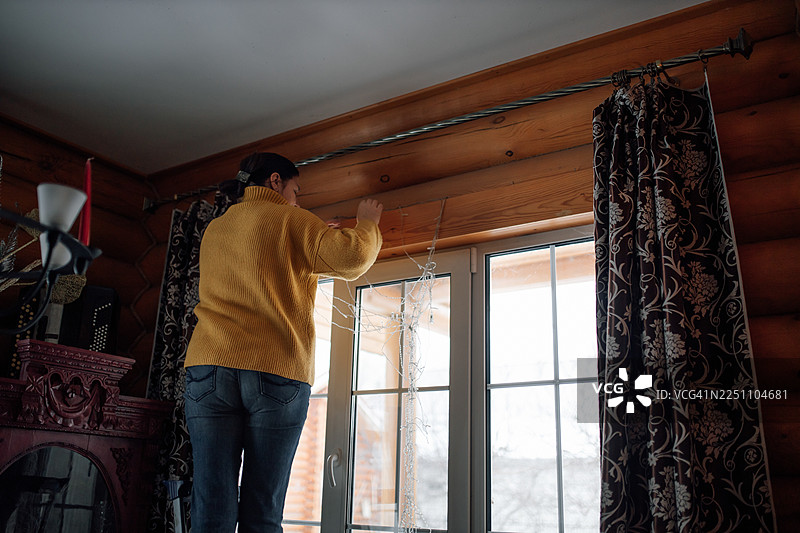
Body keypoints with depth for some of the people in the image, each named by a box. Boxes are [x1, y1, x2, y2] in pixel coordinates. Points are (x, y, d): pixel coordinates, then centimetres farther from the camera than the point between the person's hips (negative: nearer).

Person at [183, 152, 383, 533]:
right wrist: (367, 223, 12)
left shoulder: (213, 230, 23)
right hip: (278, 372, -4)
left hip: (210, 367, 4)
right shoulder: (289, 221, 5)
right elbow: (352, 259, -6)